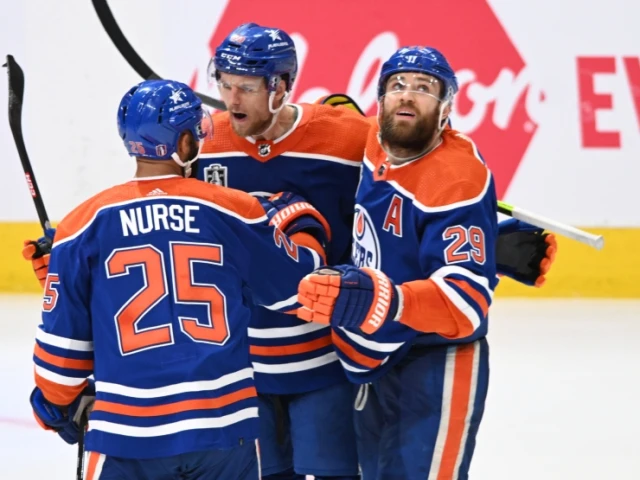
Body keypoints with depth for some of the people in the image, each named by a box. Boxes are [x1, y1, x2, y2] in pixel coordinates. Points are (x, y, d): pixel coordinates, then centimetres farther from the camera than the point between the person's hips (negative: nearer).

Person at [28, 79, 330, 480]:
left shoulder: (88, 223, -1)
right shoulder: (234, 211, 0)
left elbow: (62, 338, 5)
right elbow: (298, 285, 12)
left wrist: (60, 404, 22)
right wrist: (301, 221, 31)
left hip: (127, 429, -1)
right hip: (224, 420, 1)